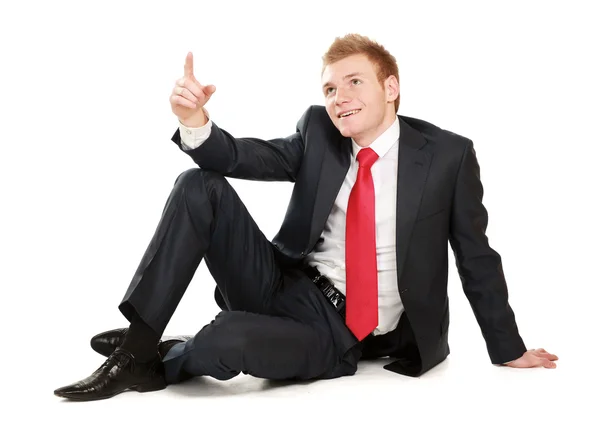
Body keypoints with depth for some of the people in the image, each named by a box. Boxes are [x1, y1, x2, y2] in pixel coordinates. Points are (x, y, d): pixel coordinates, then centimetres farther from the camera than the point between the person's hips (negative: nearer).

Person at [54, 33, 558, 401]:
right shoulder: (318, 131, 5)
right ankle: (138, 344, -13)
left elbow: (476, 256, 1)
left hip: (342, 335, -4)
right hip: (281, 288, 5)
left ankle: (161, 363, 2)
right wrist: (195, 121, -24)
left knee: (229, 338, -35)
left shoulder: (449, 155, -5)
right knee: (200, 186, -13)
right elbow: (241, 157, -2)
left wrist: (508, 351, 7)